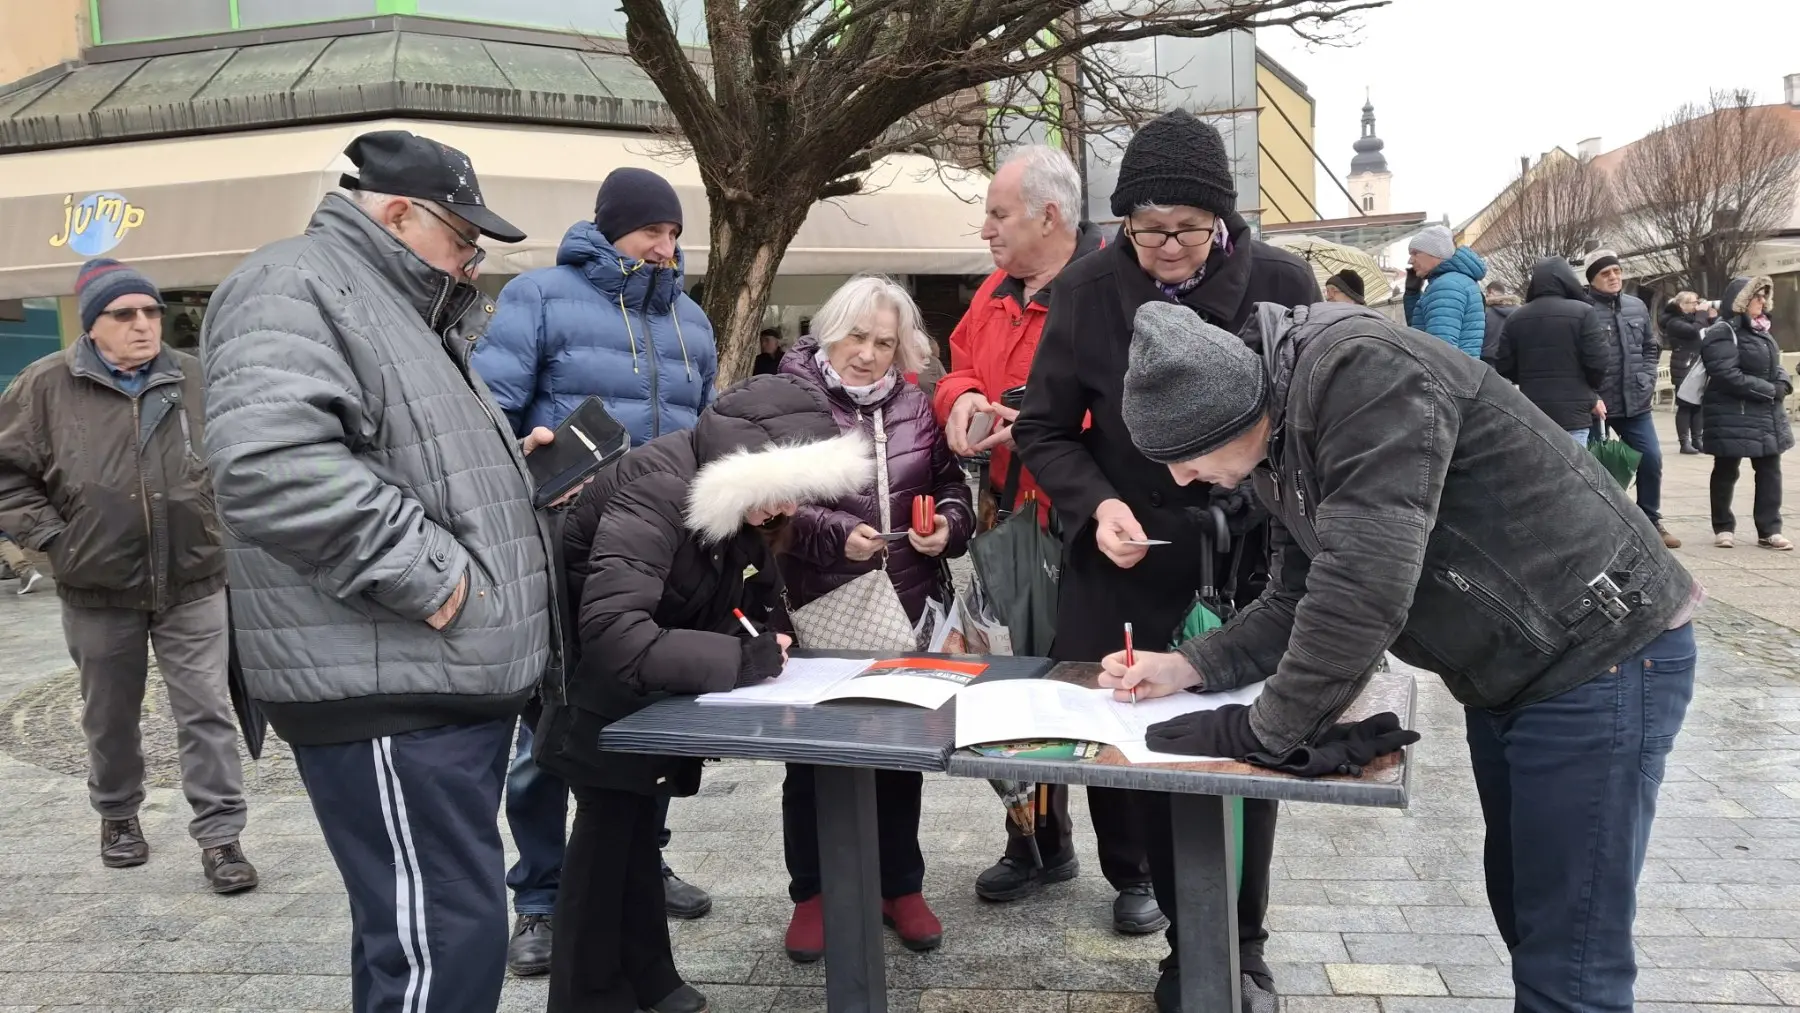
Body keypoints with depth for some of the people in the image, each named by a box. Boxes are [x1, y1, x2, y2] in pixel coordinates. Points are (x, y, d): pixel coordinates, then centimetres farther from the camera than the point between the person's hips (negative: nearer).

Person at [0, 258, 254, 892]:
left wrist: (220, 527, 5)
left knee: (206, 712, -1)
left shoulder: (195, 381, -2)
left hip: (193, 584, 0)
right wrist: (52, 536, -5)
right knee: (110, 717, 17)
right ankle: (117, 815, 39)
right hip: (98, 590, 0)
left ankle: (219, 835, 8)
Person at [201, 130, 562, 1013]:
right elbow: (270, 462, -28)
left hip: (451, 676, 11)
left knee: (414, 927, 20)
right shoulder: (294, 289, -10)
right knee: (446, 938, -8)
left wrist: (508, 462, 16)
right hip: (387, 688, -10)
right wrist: (424, 575, -24)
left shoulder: (396, 309, 23)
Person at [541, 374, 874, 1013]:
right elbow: (613, 637, -44)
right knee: (611, 817, -7)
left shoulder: (741, 493, -10)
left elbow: (759, 593, 1)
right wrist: (740, 659, -41)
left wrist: (768, 635, -20)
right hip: (591, 670, -7)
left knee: (640, 816, 12)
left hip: (652, 675, 7)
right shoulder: (656, 489, -34)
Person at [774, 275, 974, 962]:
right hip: (817, 615, -4)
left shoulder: (915, 405, 7)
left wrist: (947, 526, -8)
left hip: (905, 613, 4)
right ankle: (812, 891, 27)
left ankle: (901, 885, 32)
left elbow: (950, 485, 12)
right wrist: (837, 534, -21)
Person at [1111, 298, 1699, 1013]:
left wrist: (1264, 731, -22)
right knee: (1523, 909, 21)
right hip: (1510, 672, 9)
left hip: (1602, 656, -9)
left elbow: (1362, 592, -33)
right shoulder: (1277, 449, 2)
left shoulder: (1361, 371, -28)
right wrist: (1187, 668, -3)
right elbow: (1298, 604, 10)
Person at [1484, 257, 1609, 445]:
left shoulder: (1515, 318, 6)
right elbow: (1596, 364, -7)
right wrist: (1592, 397, 12)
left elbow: (1503, 366, 6)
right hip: (1572, 411, -4)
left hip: (1530, 412, 4)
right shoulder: (1582, 312, -5)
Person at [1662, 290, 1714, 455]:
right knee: (1685, 406, -7)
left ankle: (1697, 440, 8)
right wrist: (1702, 313, -12)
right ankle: (1685, 442, -6)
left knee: (1699, 405, 4)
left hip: (1698, 368, 7)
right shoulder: (1674, 322, -7)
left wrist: (1712, 318, 6)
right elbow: (1695, 331, -23)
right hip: (1683, 370, -7)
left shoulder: (1693, 318, 19)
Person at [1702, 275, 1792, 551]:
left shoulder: (1760, 330, 14)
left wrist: (1783, 384, -3)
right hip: (1733, 417, -8)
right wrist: (1769, 390, -19)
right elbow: (1727, 375, -23)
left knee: (1769, 470, 7)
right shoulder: (1723, 333, -14)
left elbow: (1774, 364, 20)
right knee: (1726, 472, 4)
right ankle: (1723, 527, 15)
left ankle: (1769, 530, 11)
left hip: (1767, 414, 8)